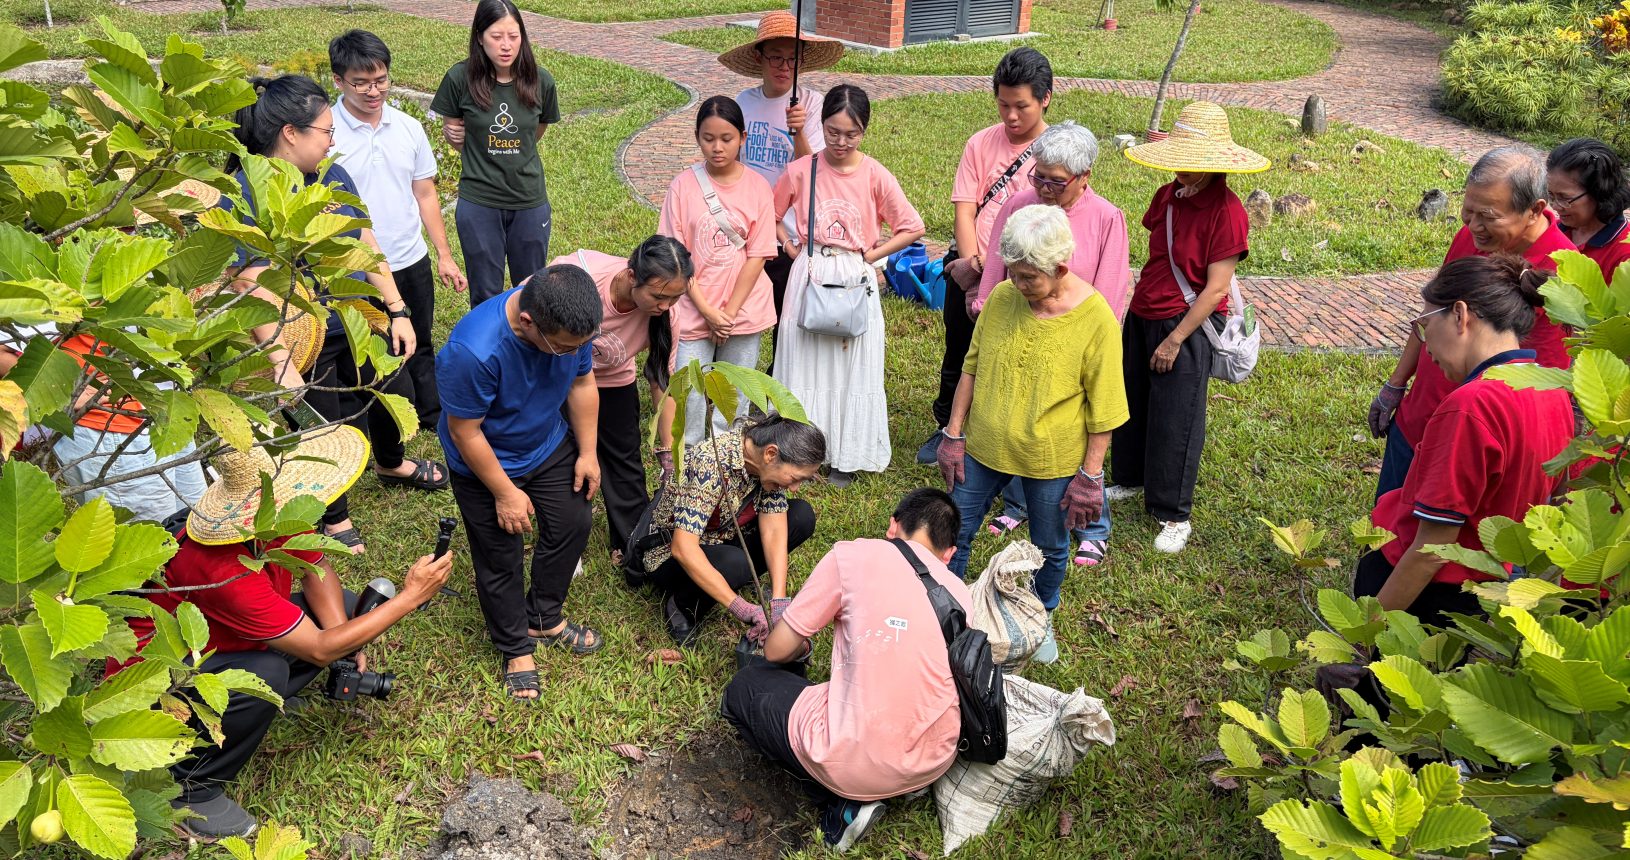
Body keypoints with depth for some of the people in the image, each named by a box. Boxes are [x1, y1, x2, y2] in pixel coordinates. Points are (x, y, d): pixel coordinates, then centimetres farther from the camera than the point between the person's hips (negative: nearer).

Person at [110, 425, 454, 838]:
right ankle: (189, 788, -10)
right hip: (152, 675, -7)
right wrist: (410, 597, -30)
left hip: (214, 640, 7)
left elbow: (316, 571, 0)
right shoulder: (222, 570, -39)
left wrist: (343, 643, -17)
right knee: (264, 675, -35)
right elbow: (319, 650, -33)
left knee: (344, 606, 2)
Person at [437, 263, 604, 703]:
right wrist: (505, 493, -17)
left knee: (572, 525, 16)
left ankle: (543, 618, 41)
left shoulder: (571, 321, -25)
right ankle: (516, 648, 35)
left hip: (551, 446, 5)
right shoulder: (472, 351, -41)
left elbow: (582, 382, -6)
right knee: (501, 560, 9)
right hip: (486, 462, -5)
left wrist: (588, 452, -1)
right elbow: (465, 432, -27)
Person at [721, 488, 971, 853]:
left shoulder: (853, 554, -5)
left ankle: (842, 803, 8)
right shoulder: (961, 594, 7)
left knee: (745, 687, 20)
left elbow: (777, 650, -1)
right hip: (935, 764, 5)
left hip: (854, 762, -5)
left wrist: (803, 645, 23)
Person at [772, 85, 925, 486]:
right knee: (805, 363, 7)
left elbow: (913, 228, -1)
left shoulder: (875, 175, -6)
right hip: (809, 277, 1)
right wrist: (790, 245, 1)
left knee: (853, 367, 7)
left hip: (856, 280, -1)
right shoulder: (801, 170, -3)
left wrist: (873, 254, -6)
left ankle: (848, 455, 21)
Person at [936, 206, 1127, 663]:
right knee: (954, 533, 13)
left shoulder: (1096, 318, -19)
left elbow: (1103, 408, -12)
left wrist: (1090, 476, -9)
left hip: (1052, 460, -2)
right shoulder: (1002, 297, -10)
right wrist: (953, 434, 1)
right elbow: (972, 367, 1)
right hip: (983, 447, 3)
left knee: (1049, 548, 18)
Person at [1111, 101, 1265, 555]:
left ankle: (1174, 516, 17)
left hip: (1186, 326, -7)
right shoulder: (1168, 195, 3)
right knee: (1132, 404, 19)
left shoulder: (1226, 211, -18)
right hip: (1142, 315, 7)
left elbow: (1215, 288, -18)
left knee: (1174, 421, 1)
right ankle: (1129, 480, 42)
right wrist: (1139, 307, 12)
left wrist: (1175, 340, -17)